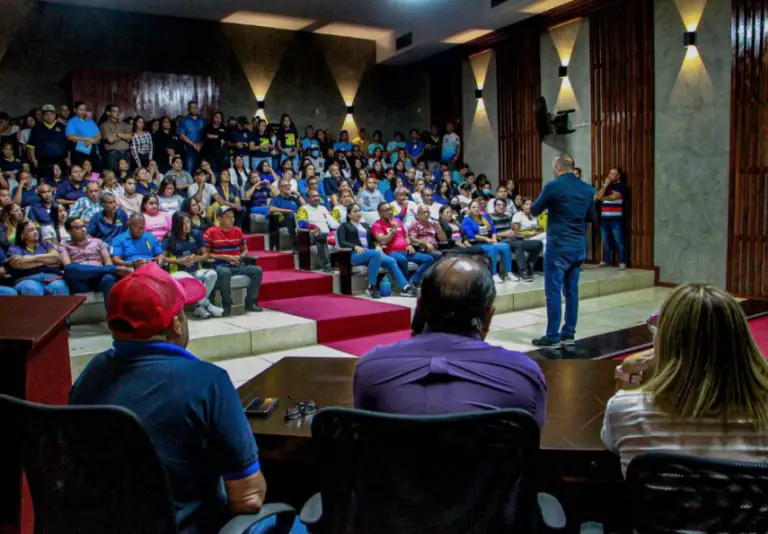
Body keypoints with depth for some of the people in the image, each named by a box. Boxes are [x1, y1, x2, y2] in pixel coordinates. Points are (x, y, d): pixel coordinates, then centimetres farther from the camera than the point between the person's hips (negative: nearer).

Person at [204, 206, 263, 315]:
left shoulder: (238, 231, 10)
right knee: (225, 272, -40)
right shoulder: (211, 232, -3)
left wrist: (240, 257, -3)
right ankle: (227, 305, -23)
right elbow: (206, 254, -4)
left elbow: (245, 250, 21)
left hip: (238, 265, 5)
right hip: (221, 265, -5)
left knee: (258, 270, -18)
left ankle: (250, 303, -9)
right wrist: (224, 257, -13)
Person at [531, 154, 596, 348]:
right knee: (571, 291, 11)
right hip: (579, 247, 6)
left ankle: (553, 337, 1)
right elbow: (592, 217, 18)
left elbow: (534, 211, 1)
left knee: (553, 292, -1)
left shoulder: (553, 186, -11)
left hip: (558, 246, -6)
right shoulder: (587, 189, 7)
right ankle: (568, 334, 17)